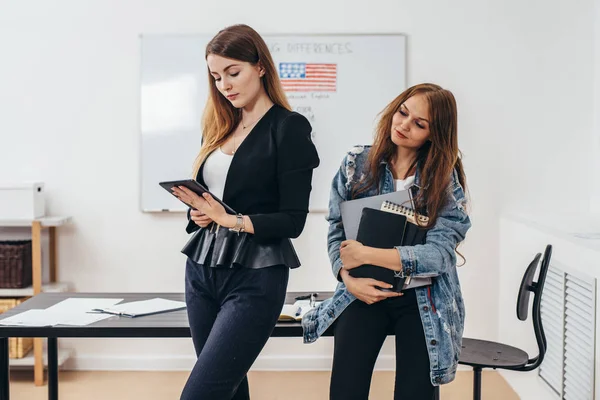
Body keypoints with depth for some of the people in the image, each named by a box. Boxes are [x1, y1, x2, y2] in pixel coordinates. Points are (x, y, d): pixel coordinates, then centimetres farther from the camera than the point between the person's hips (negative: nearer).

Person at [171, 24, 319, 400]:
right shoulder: (219, 127, 12)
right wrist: (199, 212, -2)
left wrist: (231, 220, -23)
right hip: (202, 269, 7)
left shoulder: (289, 127, -8)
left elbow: (293, 220, -12)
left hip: (255, 277, -7)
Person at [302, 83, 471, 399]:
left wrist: (368, 255, -19)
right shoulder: (357, 163, 1)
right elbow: (336, 231, 3)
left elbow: (440, 251, -14)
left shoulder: (444, 178, -4)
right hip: (365, 294, 1)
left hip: (422, 301, 0)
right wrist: (349, 279, -14)